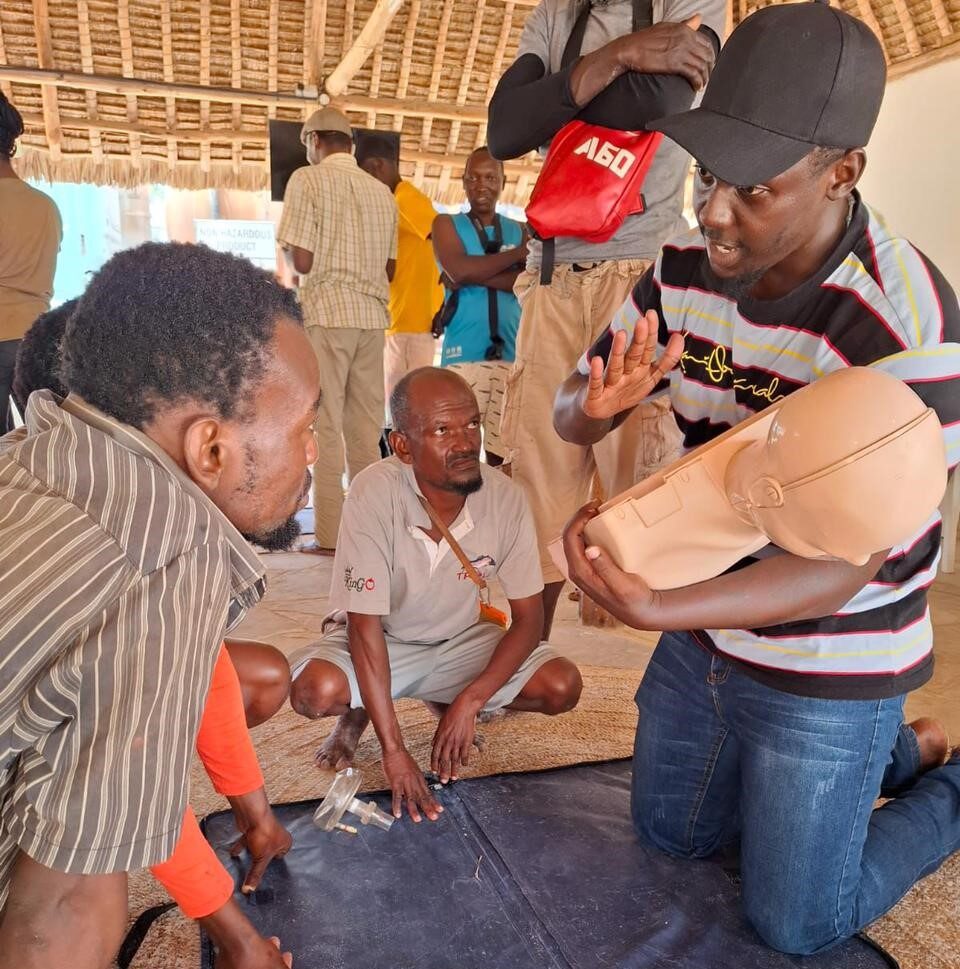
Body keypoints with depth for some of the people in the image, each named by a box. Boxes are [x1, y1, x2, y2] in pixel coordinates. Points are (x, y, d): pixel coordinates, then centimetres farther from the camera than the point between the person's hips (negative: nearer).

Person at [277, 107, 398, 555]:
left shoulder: (307, 179, -2)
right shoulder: (382, 191, 14)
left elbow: (302, 261, -9)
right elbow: (389, 268, 15)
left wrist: (287, 249, 12)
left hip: (326, 312, -5)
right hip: (371, 315, 5)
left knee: (325, 424, -2)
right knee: (365, 425, 9)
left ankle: (330, 535, 0)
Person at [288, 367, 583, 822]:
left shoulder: (504, 497, -22)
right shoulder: (374, 495, -30)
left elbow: (528, 618, -12)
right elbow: (366, 625, -27)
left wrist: (470, 700, -24)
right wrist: (393, 751, -28)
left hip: (459, 641, 3)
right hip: (381, 641, -2)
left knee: (563, 686, -17)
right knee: (315, 690, -32)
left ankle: (452, 702, 13)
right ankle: (359, 712, 7)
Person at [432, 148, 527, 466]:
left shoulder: (520, 231, 17)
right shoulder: (447, 224, 12)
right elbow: (459, 271, -8)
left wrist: (476, 275, -8)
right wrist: (517, 254, -1)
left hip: (512, 353, 3)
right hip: (464, 353, -2)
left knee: (503, 451, 3)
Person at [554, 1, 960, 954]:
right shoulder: (686, 268, -10)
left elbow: (843, 563, -31)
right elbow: (571, 414, -4)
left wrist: (654, 609, -47)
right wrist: (596, 402, -30)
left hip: (825, 663, -6)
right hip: (707, 625, 6)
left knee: (794, 925, 11)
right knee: (670, 831, 25)